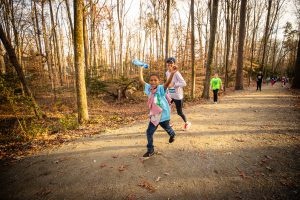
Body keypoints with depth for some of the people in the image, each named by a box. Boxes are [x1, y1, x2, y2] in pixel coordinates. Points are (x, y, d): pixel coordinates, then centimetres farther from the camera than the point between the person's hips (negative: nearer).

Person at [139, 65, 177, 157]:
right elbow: (141, 80, 4)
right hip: (154, 115, 4)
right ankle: (150, 150, 19)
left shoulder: (161, 88, -20)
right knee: (149, 132, 1)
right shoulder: (149, 88, -6)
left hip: (163, 114, -4)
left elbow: (168, 82, -39)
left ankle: (172, 135, 59)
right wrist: (141, 69, 11)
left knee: (167, 128, 24)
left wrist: (172, 73, -55)